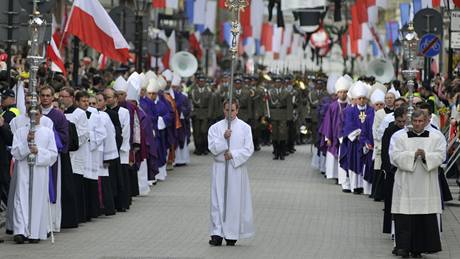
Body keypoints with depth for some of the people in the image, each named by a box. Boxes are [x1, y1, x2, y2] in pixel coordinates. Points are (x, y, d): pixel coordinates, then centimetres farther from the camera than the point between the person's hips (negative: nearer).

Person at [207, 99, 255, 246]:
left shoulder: (244, 128, 2)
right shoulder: (215, 128, 5)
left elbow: (249, 149, -3)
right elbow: (212, 147, -4)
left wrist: (233, 154, -14)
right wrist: (224, 139, -19)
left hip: (237, 168, -1)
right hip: (220, 167, 1)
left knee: (235, 200, 0)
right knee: (218, 200, -3)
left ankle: (232, 235, 7)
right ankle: (217, 233, -3)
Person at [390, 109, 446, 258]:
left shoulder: (436, 137, 9)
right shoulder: (399, 137, 7)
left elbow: (440, 156, -2)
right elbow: (395, 156, -4)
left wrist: (425, 155, -19)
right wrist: (413, 155, -15)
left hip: (427, 186, 1)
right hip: (406, 184, -1)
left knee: (425, 216, -2)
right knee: (405, 216, -7)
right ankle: (404, 246, -4)